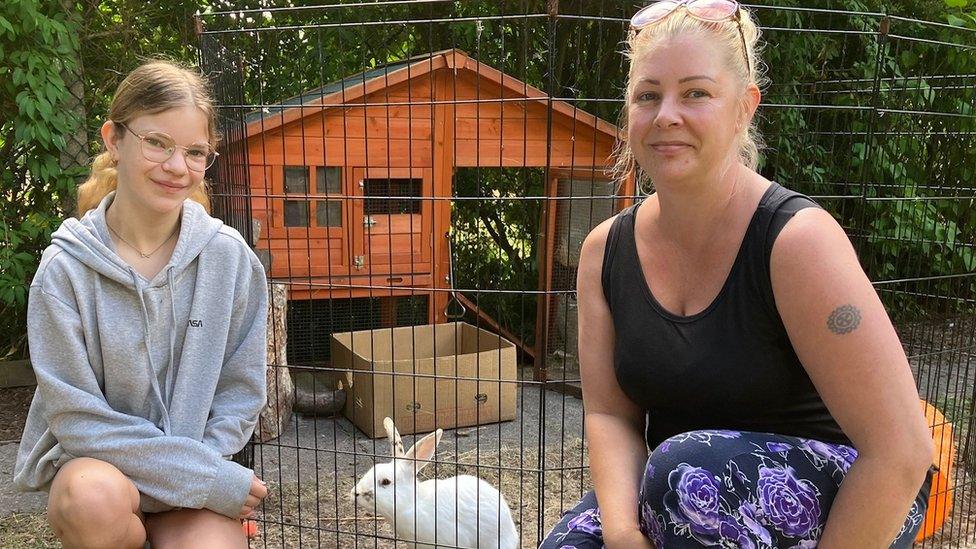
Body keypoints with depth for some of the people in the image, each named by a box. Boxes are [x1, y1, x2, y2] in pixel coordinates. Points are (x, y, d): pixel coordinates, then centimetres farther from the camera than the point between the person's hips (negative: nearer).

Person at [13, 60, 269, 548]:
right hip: (90, 459, -1)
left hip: (200, 467, 1)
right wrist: (207, 478, -19)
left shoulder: (227, 256, -8)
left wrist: (203, 465, -15)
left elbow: (241, 390, 0)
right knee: (96, 499, -34)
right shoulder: (65, 269, -12)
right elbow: (75, 416, -13)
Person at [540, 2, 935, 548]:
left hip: (838, 503, -4)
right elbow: (609, 413, -5)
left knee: (687, 465, -33)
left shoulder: (796, 237, -21)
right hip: (680, 502, 5)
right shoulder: (606, 250, -4)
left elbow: (902, 448, -22)